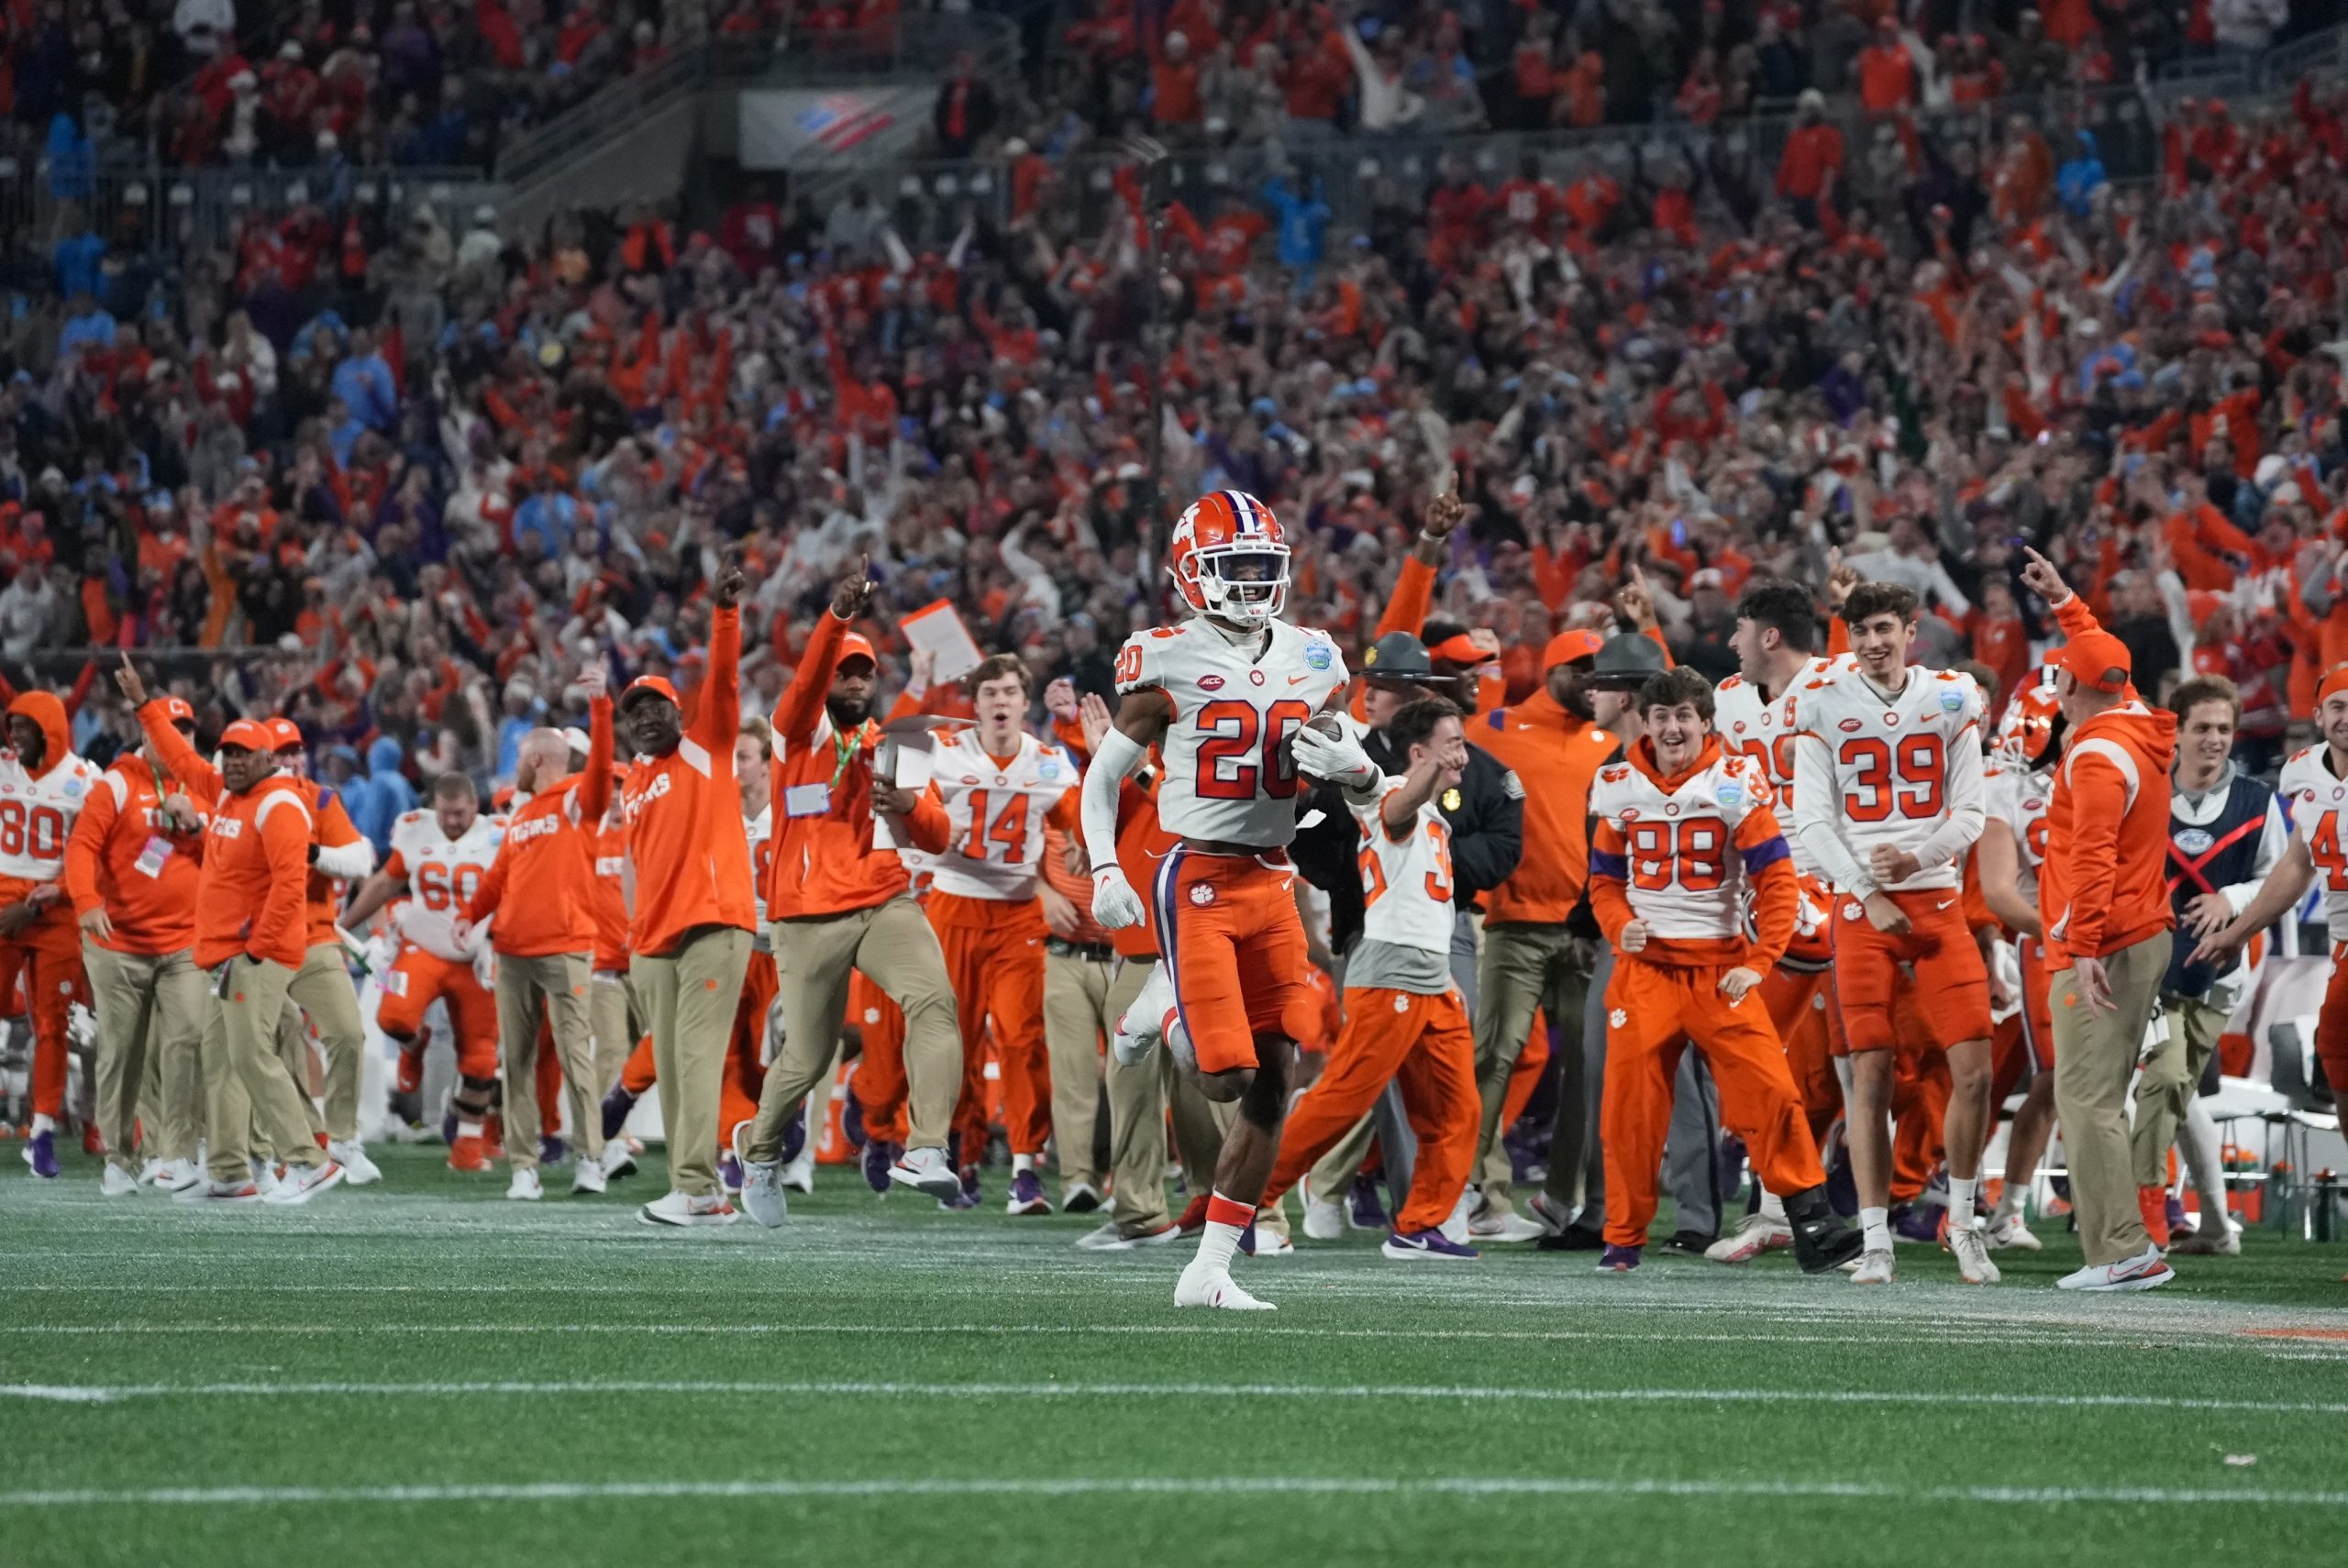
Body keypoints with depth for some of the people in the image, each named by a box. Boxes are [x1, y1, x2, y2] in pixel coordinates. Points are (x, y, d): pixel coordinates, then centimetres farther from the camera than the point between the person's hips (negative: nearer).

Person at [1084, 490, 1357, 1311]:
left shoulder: (1311, 662, 8)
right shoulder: (1167, 662, -6)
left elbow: (1369, 778, 18)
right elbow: (1104, 774, 3)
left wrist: (1347, 763, -6)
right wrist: (1105, 870, -10)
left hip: (1272, 884, 5)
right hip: (1198, 882, -5)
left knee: (1273, 1084, 1)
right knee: (1224, 1077, -15)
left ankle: (1210, 1269, 8)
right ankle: (1162, 1006, 21)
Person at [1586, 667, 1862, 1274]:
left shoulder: (1737, 784, -5)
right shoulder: (1621, 788, 5)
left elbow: (1777, 882, -5)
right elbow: (1605, 878, 16)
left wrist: (1756, 963, -13)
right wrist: (1620, 926, -5)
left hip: (1721, 966, -2)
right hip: (1646, 967, 2)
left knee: (1769, 1091, -12)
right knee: (1630, 1104, 1)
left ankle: (1811, 1223, -6)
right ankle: (1624, 1238, 14)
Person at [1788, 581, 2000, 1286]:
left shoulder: (1950, 700, 5)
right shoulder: (1823, 704, 0)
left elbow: (1969, 814, 4)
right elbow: (1813, 821, -2)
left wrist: (1916, 858, -14)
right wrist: (1870, 895, -11)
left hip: (1936, 899, 2)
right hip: (1860, 904, -1)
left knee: (1973, 1070, -5)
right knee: (1870, 1075, -4)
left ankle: (1962, 1220, 13)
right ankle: (1876, 1239, 3)